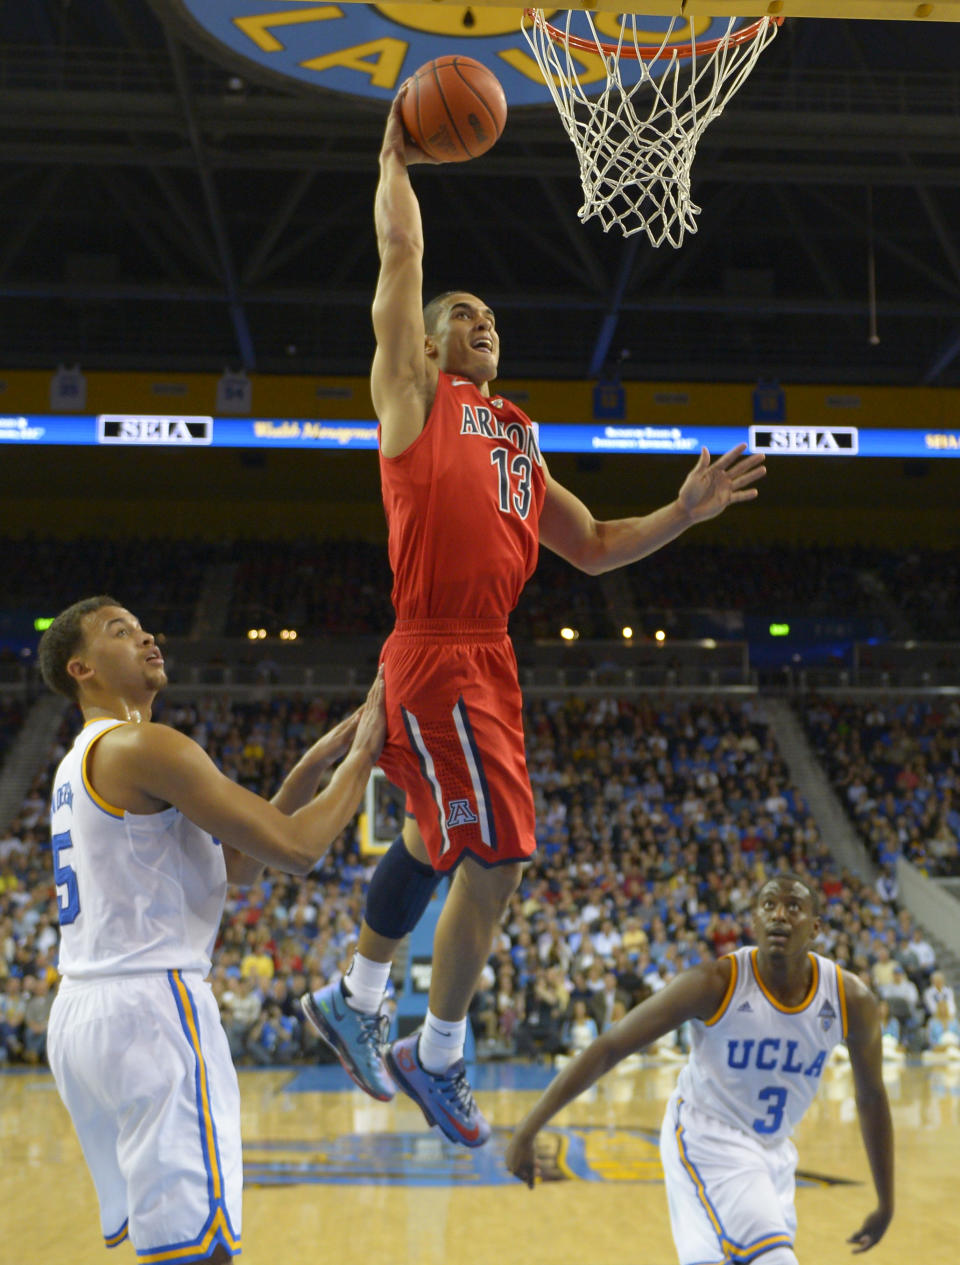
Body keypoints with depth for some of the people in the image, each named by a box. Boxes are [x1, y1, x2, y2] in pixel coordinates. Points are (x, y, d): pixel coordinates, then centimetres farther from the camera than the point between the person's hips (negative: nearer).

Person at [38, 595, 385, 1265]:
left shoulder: (84, 760, 21)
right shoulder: (144, 746, -11)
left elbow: (233, 862, 20)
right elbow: (295, 848, -15)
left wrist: (315, 764, 15)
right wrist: (362, 752, 0)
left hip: (79, 1012, 11)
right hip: (149, 1007, -10)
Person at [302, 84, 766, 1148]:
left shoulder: (519, 441, 22)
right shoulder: (414, 393, 3)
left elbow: (593, 548, 23)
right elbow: (401, 250, 0)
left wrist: (687, 512, 12)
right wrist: (396, 156, 12)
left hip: (489, 657, 8)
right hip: (435, 655, -8)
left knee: (434, 842, 18)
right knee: (498, 854, -8)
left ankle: (350, 1001, 36)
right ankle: (435, 1061, 9)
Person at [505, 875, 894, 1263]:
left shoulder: (851, 1000, -12)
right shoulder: (716, 983, -22)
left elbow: (871, 1097, 5)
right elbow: (608, 1047, -20)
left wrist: (886, 1204, 11)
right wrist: (527, 1130, -23)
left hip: (773, 1151, 6)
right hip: (706, 1137, -6)